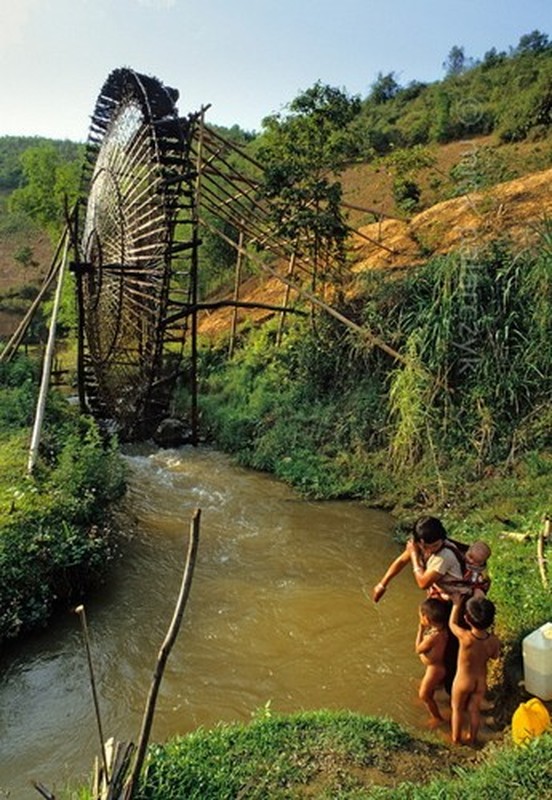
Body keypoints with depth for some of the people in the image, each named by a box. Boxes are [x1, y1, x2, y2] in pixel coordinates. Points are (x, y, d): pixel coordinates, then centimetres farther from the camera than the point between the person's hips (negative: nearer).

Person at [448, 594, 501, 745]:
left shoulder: (465, 637, -35)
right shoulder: (494, 640, -24)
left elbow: (452, 623, -13)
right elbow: (495, 656, 0)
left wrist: (456, 604, -2)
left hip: (463, 680, -3)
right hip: (481, 681, 3)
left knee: (457, 708, 23)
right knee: (474, 709, 27)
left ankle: (456, 738, 42)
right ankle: (472, 738, 46)